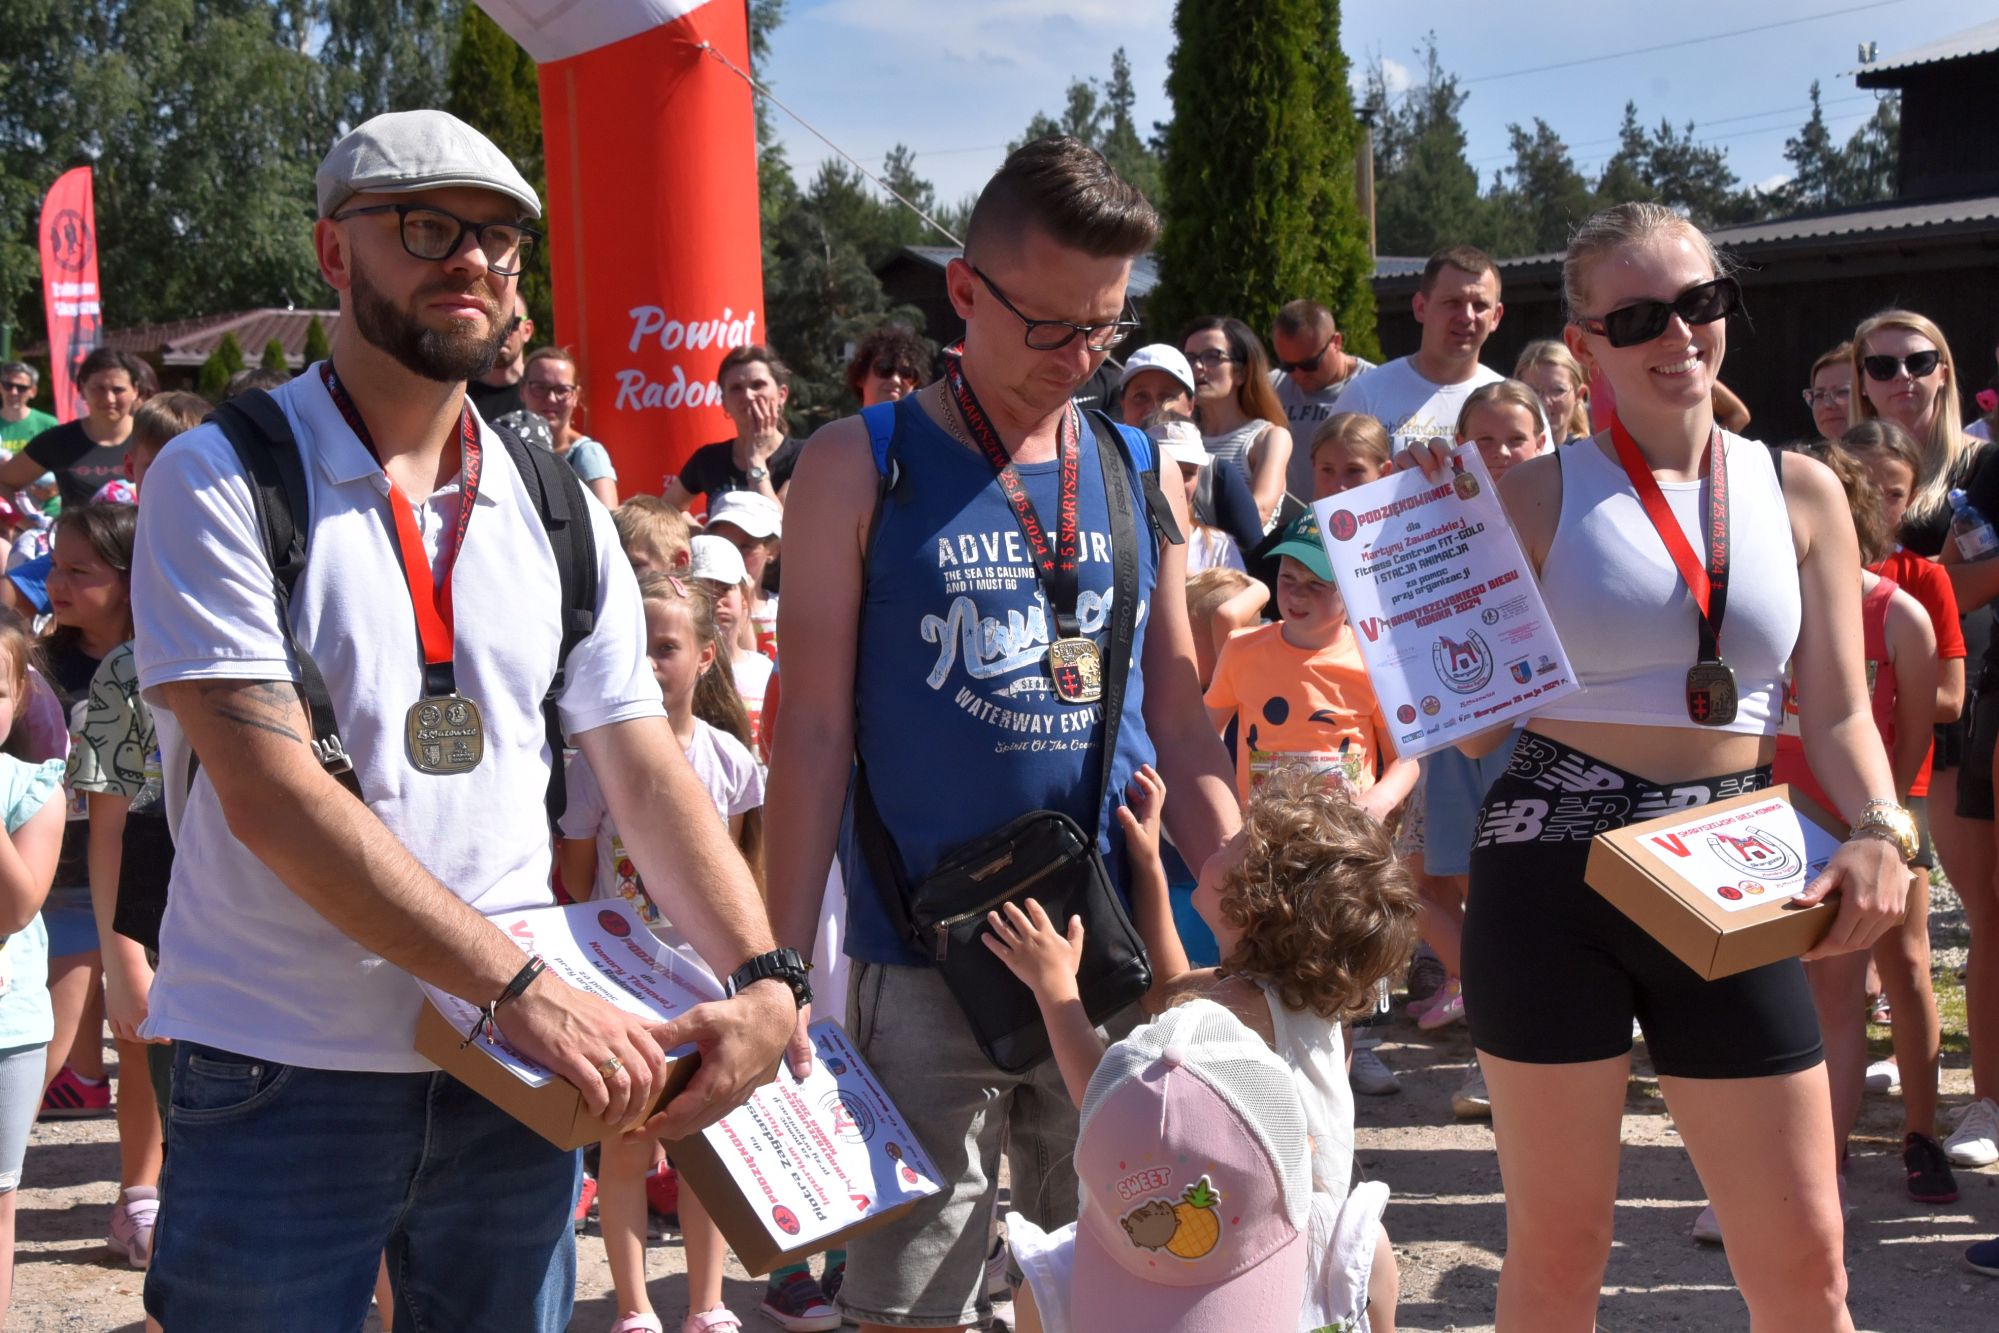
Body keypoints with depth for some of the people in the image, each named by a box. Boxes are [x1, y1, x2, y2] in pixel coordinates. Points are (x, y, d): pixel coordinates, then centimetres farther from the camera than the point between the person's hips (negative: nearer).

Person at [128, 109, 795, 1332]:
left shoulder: (560, 509, 7)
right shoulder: (219, 482, -7)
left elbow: (647, 772, 5)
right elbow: (269, 791, -17)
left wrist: (763, 977, -12)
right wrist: (521, 985, -23)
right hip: (283, 1077, -4)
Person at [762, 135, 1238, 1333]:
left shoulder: (1141, 473, 8)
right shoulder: (861, 468, -2)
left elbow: (1179, 728, 12)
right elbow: (814, 728, -4)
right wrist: (780, 975, -7)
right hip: (922, 975, -3)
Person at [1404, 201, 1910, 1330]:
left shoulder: (1800, 494, 7)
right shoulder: (1538, 496, -1)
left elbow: (1841, 712, 3)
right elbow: (1479, 725, -1)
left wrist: (1881, 831, -15)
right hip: (1555, 868, -2)